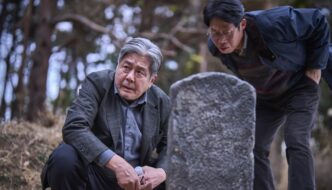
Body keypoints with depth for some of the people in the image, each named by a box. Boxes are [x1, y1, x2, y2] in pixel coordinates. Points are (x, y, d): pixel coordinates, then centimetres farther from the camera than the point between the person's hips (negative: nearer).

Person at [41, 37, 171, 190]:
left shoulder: (161, 102, 2)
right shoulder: (96, 83, -9)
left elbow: (169, 144, 10)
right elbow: (74, 127, -24)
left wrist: (161, 173, -15)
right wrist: (116, 163, -34)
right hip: (93, 176, -3)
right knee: (64, 157, -31)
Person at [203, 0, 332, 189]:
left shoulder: (269, 24, -36)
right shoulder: (215, 46, -20)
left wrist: (315, 65, -17)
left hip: (299, 87, -5)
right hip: (265, 97, 6)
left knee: (296, 143, -22)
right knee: (253, 148, -3)